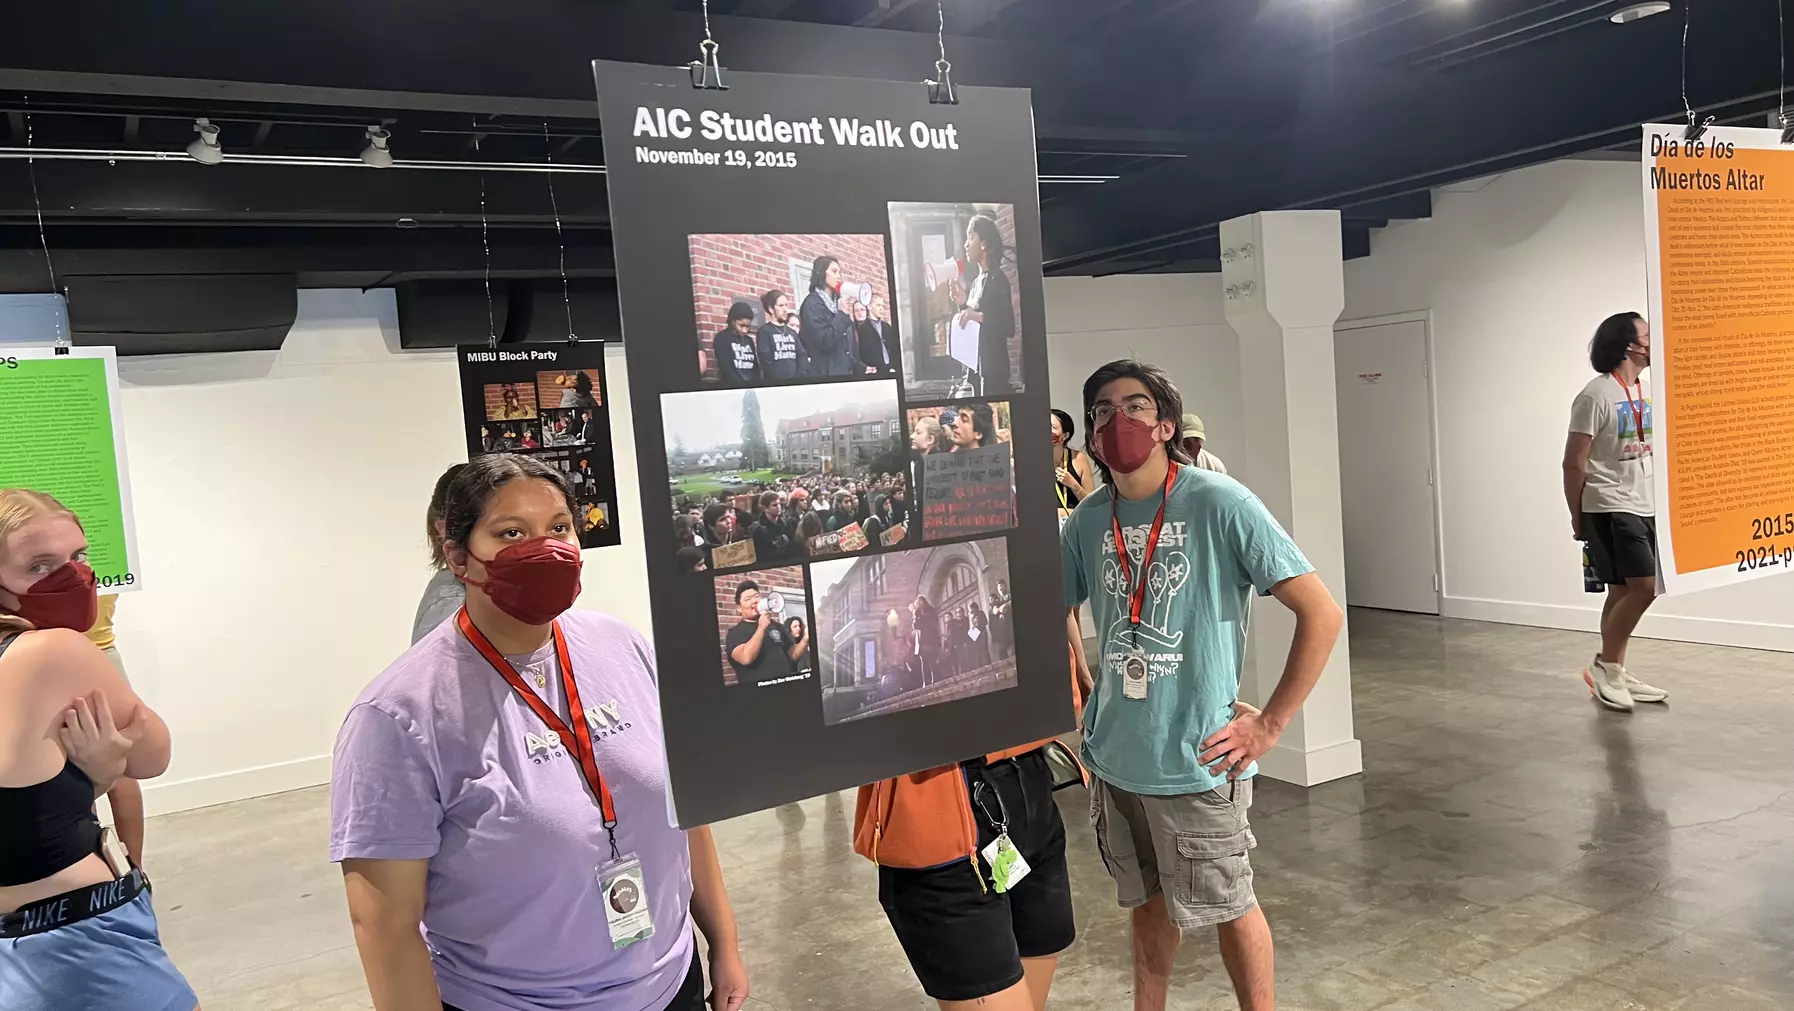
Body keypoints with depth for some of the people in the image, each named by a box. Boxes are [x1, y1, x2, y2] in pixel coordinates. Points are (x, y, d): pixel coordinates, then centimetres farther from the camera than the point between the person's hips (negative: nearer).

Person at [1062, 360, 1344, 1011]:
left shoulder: (1218, 504, -16)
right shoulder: (1089, 519, -1)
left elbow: (1322, 614, -15)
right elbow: (1059, 609, 18)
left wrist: (1269, 725, -14)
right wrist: (1084, 689, 8)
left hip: (1197, 760, -5)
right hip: (1113, 757, 5)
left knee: (1227, 907, 12)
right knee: (1147, 902, 22)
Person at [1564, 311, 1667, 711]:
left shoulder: (1646, 391, 11)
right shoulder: (1596, 396, -14)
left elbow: (1649, 449, 19)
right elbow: (1574, 462, -13)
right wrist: (1577, 517, -9)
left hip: (1642, 508, 8)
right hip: (1609, 509, -8)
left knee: (1624, 591, 10)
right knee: (1643, 586, -13)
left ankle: (1615, 673, 18)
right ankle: (1604, 666, 1)